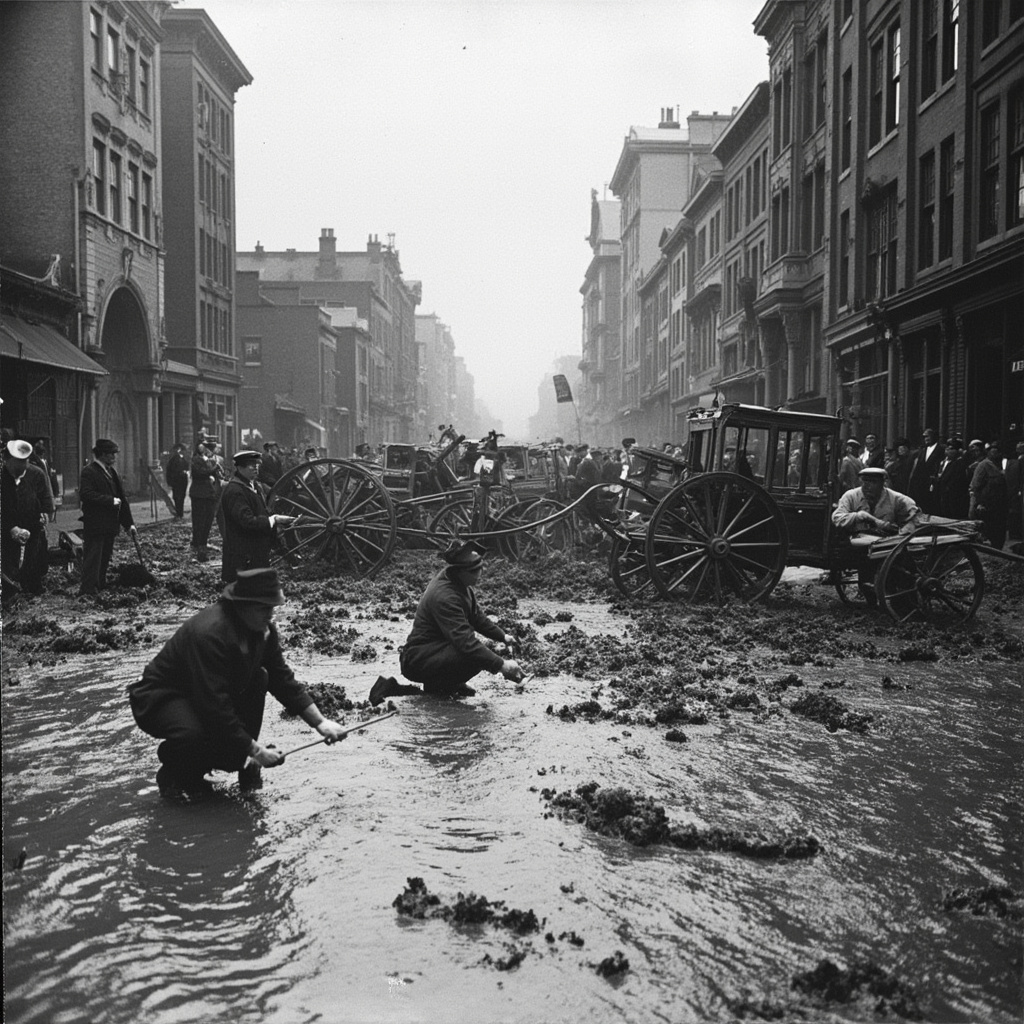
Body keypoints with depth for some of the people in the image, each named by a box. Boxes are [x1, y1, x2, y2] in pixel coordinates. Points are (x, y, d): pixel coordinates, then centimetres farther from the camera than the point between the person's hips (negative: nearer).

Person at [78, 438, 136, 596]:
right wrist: (110, 500, -20)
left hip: (110, 525, 8)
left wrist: (129, 523, 14)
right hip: (95, 525, -8)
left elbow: (122, 498, 17)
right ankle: (88, 589, -5)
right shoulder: (89, 472, -9)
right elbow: (86, 494, -21)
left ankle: (100, 586, 21)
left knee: (105, 558, 13)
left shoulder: (112, 472, 16)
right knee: (93, 558, -8)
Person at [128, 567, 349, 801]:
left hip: (210, 699, 8)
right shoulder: (209, 633, -34)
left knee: (258, 679, -11)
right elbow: (215, 707, -34)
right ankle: (172, 774, -2)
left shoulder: (263, 629, -7)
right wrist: (255, 750, -29)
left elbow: (284, 680, 1)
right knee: (195, 733, -38)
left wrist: (320, 722, -8)